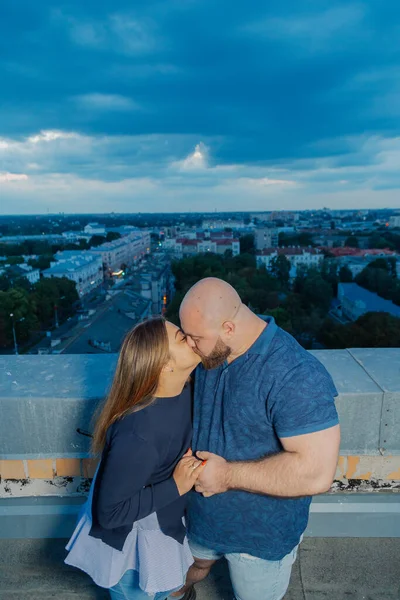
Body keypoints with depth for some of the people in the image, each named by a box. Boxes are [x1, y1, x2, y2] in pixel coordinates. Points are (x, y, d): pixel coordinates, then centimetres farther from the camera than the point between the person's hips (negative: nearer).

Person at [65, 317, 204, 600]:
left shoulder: (183, 391, -16)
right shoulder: (138, 435, -40)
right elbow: (109, 512, -28)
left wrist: (191, 462, -13)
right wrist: (176, 487, -29)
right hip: (132, 539, -6)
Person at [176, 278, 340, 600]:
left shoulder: (296, 377, -34)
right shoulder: (211, 353, -10)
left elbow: (316, 473, -36)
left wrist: (227, 474, -29)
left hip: (262, 535, -5)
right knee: (195, 564, 32)